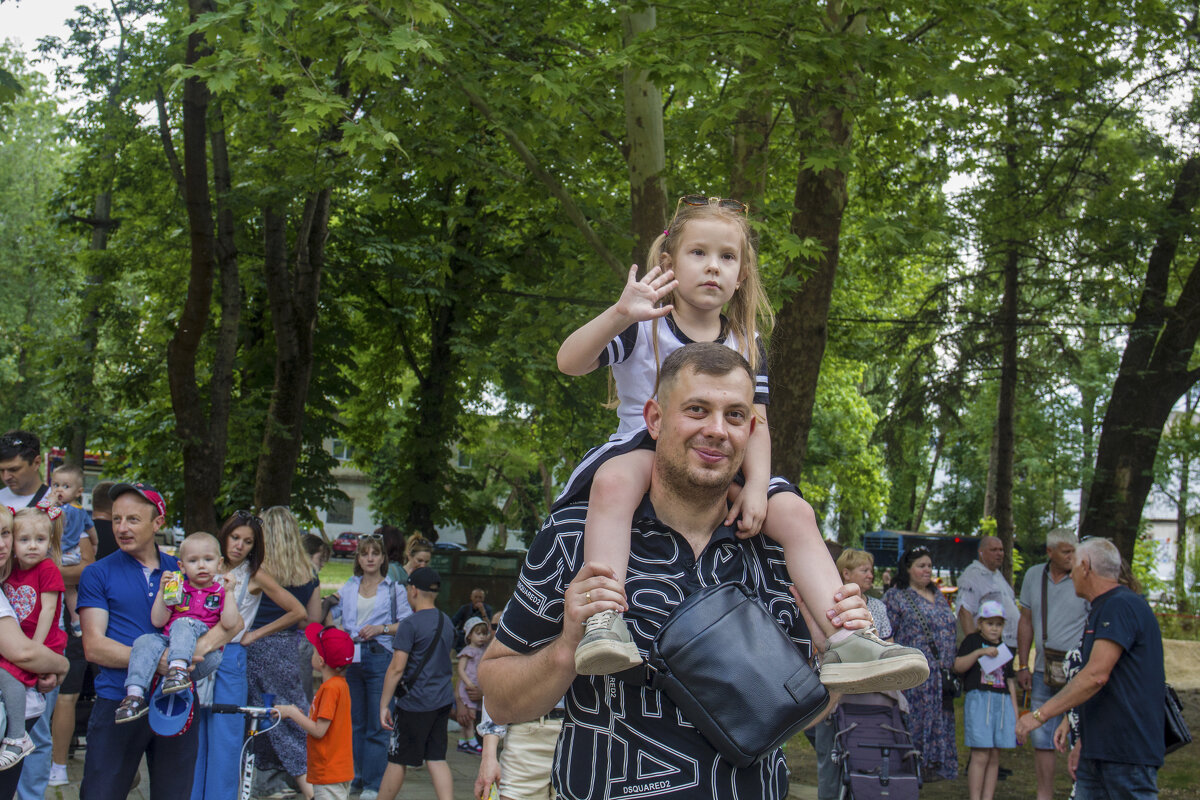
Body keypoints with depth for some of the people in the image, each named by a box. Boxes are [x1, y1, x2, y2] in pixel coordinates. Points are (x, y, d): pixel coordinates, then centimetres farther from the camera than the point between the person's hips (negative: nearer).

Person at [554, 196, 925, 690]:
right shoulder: (643, 326, -3)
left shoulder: (746, 347, 10)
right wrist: (619, 315, -37)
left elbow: (755, 424, 3)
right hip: (644, 453, -4)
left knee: (793, 512, -17)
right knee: (616, 478, -39)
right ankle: (604, 621, -48)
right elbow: (569, 362, -18)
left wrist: (755, 486, -17)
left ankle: (843, 643, -21)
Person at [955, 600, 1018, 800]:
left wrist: (1015, 714, 15)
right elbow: (958, 666, -8)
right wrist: (979, 652, -19)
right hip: (978, 700, -5)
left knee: (994, 756, 3)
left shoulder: (1004, 650, 19)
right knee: (980, 755, -10)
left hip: (1003, 703, 5)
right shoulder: (972, 641, 6)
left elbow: (1010, 683, 20)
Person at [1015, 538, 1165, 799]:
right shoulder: (1103, 609, 21)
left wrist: (1040, 715, -21)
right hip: (1096, 753, 10)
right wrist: (1081, 743, 24)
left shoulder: (1121, 606, -13)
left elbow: (1096, 676, -22)